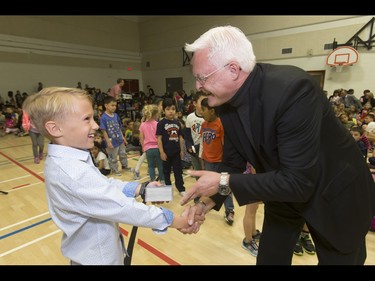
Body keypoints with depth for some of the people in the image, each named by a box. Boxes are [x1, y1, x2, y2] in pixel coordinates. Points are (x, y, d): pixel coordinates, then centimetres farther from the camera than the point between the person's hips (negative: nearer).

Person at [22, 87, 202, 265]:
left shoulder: (64, 161, -3)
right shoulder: (72, 173, -34)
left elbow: (105, 185, 2)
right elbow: (121, 206, -34)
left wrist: (139, 188, -9)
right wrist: (172, 220, -26)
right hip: (97, 256, -8)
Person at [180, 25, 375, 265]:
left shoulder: (293, 89, -35)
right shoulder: (228, 101, -12)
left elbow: (298, 182, -35)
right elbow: (233, 161, -3)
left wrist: (224, 183, -32)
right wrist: (210, 200, -13)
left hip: (335, 195, -5)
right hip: (283, 194, 6)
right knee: (269, 258, 18)